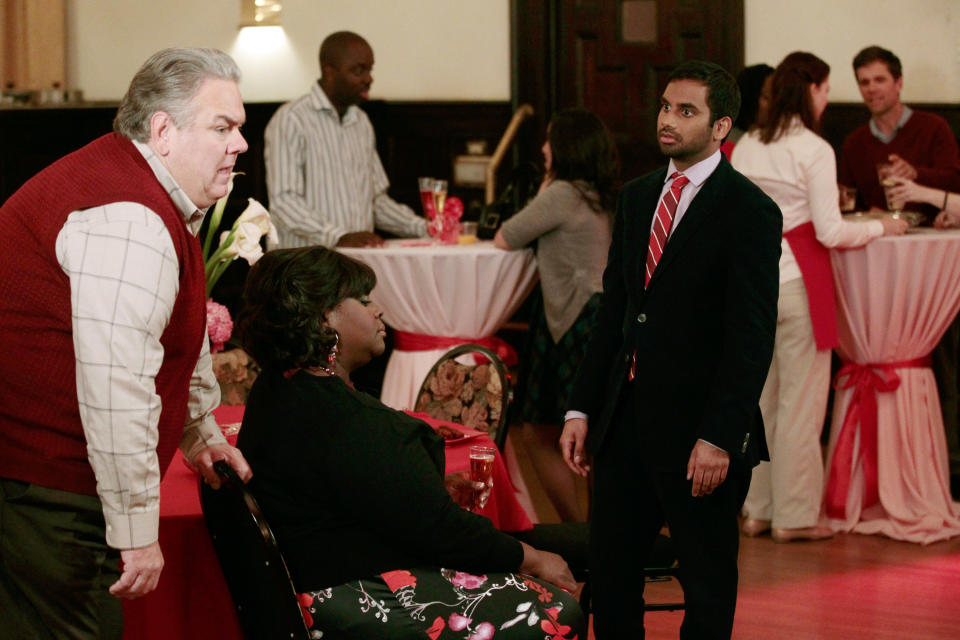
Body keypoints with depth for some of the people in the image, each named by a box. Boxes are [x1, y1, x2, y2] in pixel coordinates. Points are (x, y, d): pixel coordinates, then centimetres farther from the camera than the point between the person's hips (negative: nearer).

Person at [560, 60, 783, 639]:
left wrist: (719, 438, -19)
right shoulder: (638, 197, 12)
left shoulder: (750, 211, -9)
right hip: (626, 418, 6)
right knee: (610, 574, 8)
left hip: (698, 430, -6)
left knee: (708, 586, 6)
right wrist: (583, 407, 9)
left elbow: (752, 336, -13)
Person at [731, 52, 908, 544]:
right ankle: (795, 516, 6)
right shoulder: (814, 150, -10)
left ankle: (757, 509, 19)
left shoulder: (745, 148, 8)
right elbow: (829, 232, -13)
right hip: (796, 281, -6)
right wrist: (881, 227, 2)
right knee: (800, 402, 2)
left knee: (760, 398, 14)